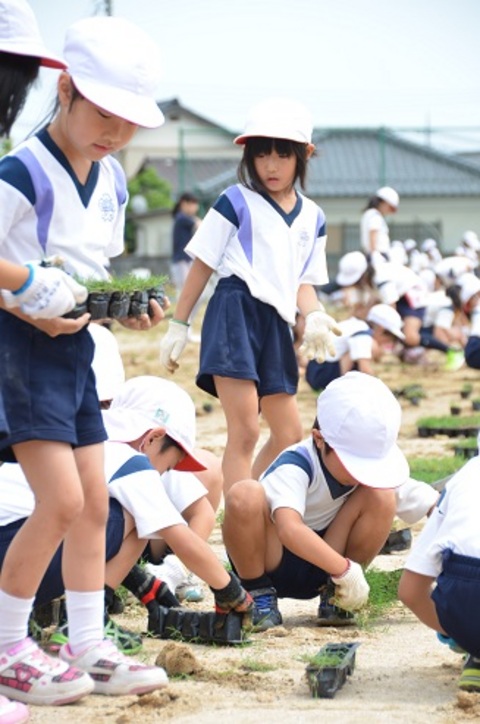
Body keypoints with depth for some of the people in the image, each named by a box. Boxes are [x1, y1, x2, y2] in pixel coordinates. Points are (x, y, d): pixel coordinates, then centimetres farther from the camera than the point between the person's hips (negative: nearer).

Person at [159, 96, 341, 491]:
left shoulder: (312, 218, 14)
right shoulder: (237, 202, -1)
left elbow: (305, 281, 15)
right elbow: (202, 265, 2)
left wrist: (313, 316, -7)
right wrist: (179, 325, 1)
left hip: (277, 323, 6)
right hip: (236, 312, -6)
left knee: (289, 434, 11)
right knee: (245, 431, -12)